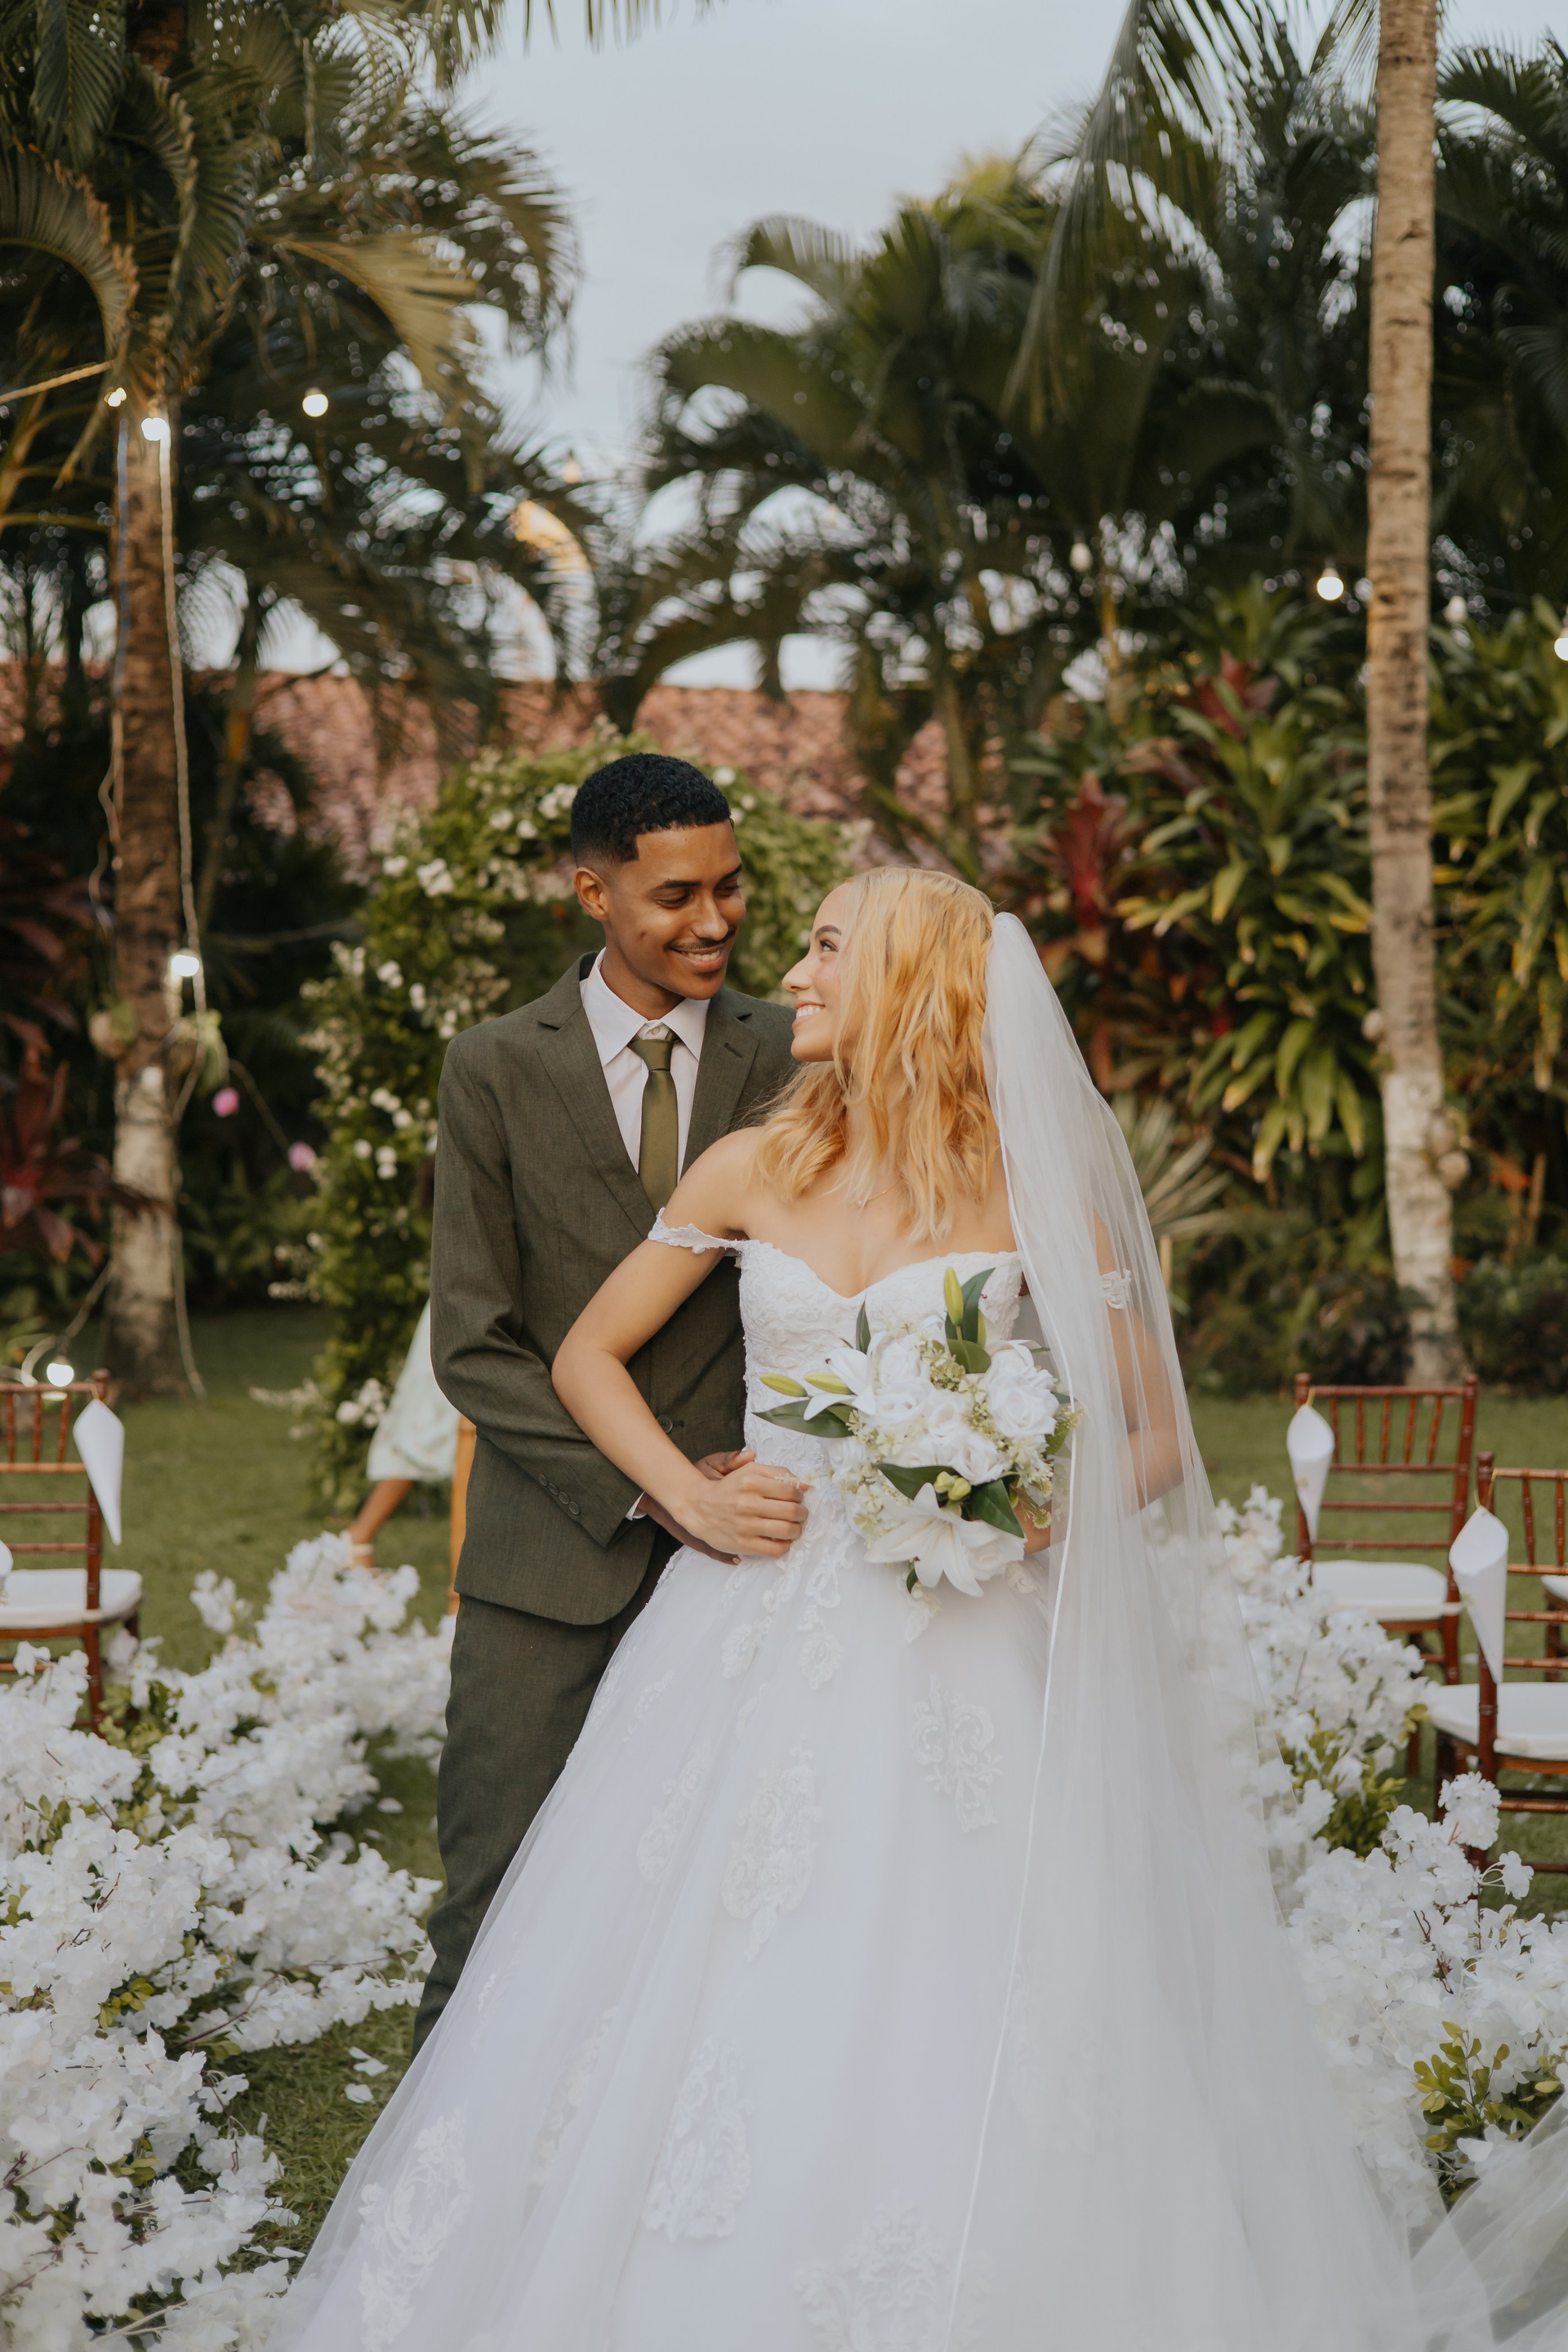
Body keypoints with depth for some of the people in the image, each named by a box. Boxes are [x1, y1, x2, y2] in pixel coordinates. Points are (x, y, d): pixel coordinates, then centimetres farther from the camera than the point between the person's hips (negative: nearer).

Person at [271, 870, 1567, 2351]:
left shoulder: (1035, 1187, 0)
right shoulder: (750, 1172, 8)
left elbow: (1159, 1434, 5)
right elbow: (588, 1356, 16)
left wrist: (1056, 1510, -14)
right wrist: (688, 1496, 1)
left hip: (963, 1659, -3)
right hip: (760, 1653, 3)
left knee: (959, 2043, -7)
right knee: (713, 1998, 0)